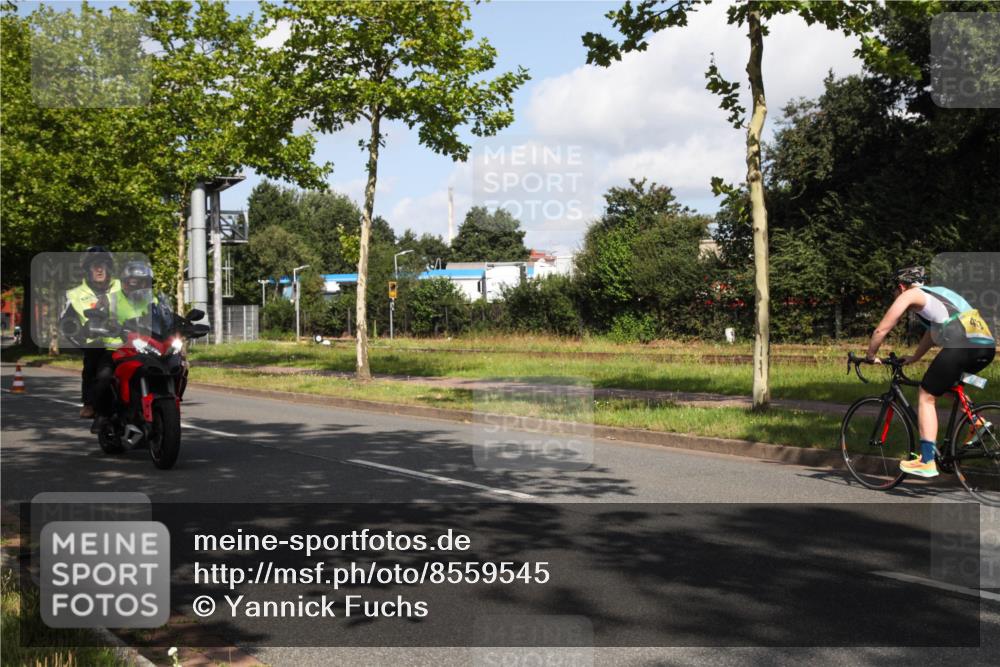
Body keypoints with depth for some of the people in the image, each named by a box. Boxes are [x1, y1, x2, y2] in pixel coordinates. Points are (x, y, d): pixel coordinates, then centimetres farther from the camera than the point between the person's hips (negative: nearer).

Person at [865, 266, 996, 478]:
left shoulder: (910, 295, 11)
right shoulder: (937, 293, 33)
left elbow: (881, 330, 12)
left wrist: (871, 356, 26)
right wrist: (914, 358, 49)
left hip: (961, 346, -8)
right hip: (988, 345, 8)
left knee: (926, 396, 3)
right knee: (949, 385, 32)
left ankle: (927, 462, -2)